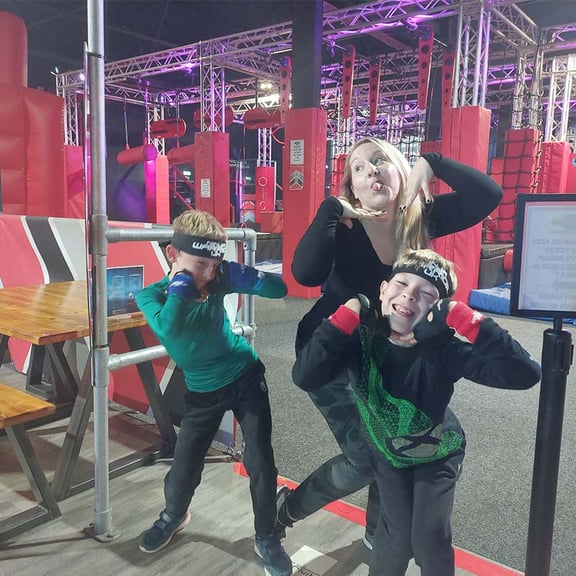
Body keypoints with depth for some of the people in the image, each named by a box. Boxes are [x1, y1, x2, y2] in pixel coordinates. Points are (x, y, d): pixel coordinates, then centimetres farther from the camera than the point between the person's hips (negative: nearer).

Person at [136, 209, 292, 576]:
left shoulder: (218, 279, -14)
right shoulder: (151, 295, -16)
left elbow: (280, 290, -12)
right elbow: (167, 329, -39)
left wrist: (247, 278, -30)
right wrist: (181, 283, -30)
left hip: (245, 376, 0)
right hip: (204, 391, 0)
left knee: (260, 462, 1)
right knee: (185, 467, 9)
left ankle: (267, 539, 24)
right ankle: (174, 515, 45)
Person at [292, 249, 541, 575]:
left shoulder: (446, 348, -34)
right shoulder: (361, 338, -28)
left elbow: (525, 374, -43)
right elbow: (304, 378, -38)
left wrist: (463, 318, -47)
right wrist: (348, 314, -40)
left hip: (438, 454, -1)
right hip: (387, 452, 1)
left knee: (431, 537, -4)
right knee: (397, 536, 0)